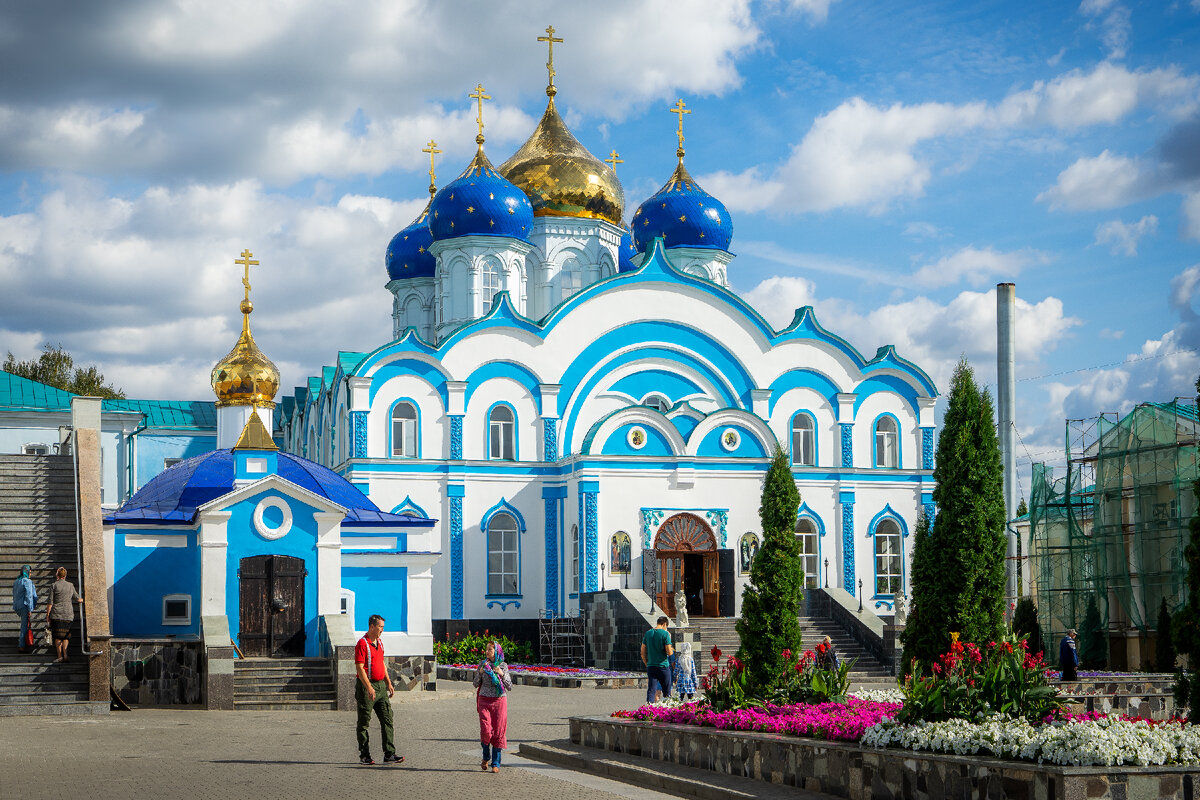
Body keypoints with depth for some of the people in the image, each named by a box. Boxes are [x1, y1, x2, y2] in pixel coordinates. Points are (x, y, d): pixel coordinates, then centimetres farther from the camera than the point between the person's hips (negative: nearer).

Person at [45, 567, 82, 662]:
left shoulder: (54, 586, -4)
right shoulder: (70, 585, 7)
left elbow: (50, 602, -6)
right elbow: (77, 599, 17)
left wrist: (47, 615, 1)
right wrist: (82, 600, 40)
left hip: (56, 614, -3)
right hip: (68, 613, 3)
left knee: (57, 636, 1)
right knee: (66, 635, 9)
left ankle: (60, 656, -3)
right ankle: (65, 653, -5)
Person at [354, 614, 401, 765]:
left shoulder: (379, 642, 14)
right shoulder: (362, 644, -13)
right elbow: (360, 668, -18)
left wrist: (388, 683, 18)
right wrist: (369, 688, -24)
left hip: (381, 685, 8)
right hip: (367, 686, -8)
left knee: (387, 719, 1)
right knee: (364, 723, 1)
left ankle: (389, 754, 1)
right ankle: (364, 755, 8)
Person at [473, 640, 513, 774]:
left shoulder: (503, 666, 1)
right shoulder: (482, 664, 3)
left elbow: (509, 686, 1)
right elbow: (475, 684, 7)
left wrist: (502, 674, -14)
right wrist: (480, 673, -10)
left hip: (499, 701, 0)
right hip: (484, 700, 0)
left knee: (498, 731, -2)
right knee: (486, 730, -9)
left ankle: (495, 763, 7)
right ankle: (486, 757, 17)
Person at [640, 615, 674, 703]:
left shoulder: (648, 633, 7)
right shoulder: (665, 634, -8)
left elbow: (643, 653, 10)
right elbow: (669, 652, -13)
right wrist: (672, 650, 10)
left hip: (651, 666, 4)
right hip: (663, 666, -4)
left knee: (651, 690, 1)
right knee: (667, 692, 8)